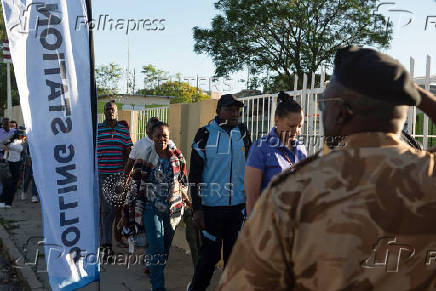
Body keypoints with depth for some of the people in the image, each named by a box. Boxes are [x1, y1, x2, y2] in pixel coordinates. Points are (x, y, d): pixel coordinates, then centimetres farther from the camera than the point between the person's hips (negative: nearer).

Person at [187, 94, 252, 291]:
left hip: (238, 205, 4)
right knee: (210, 254, 3)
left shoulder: (243, 133, 5)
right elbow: (194, 174, -5)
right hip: (211, 206, -3)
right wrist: (197, 208, -9)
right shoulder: (205, 134, -5)